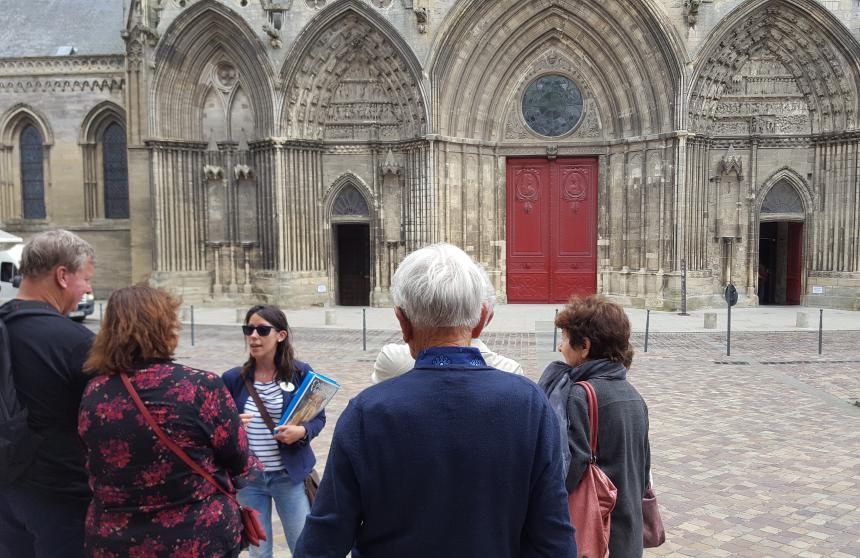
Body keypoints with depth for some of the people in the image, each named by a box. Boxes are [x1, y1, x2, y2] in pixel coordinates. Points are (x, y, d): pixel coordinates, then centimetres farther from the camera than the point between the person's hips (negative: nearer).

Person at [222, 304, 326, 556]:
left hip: (290, 475, -1)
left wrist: (302, 431, -19)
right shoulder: (233, 378, -4)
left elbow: (318, 417, 1)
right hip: (247, 477, 2)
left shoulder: (301, 372, -7)